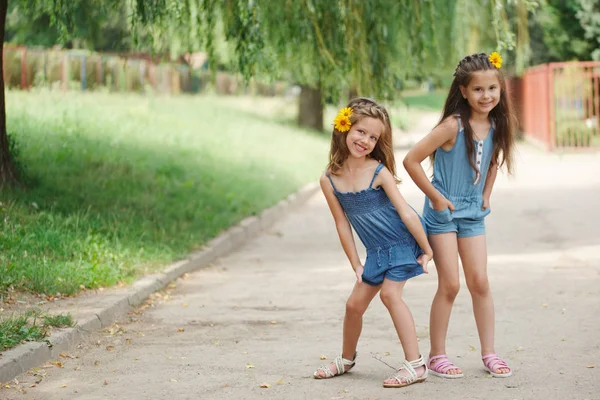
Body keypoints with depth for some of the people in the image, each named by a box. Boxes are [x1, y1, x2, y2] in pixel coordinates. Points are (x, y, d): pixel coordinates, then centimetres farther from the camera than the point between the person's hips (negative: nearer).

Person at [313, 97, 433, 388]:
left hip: (403, 242, -5)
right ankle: (346, 359, 33)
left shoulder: (379, 172, -18)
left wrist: (426, 250, -13)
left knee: (390, 293, -18)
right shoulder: (329, 180, -7)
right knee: (355, 303, 9)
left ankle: (415, 365, -14)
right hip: (376, 252, 5)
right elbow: (342, 225, -1)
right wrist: (356, 265, 1)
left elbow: (406, 213, -16)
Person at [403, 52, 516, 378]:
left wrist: (486, 195, 10)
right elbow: (411, 160, -19)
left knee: (479, 282, 6)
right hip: (443, 212, -5)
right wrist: (436, 197, -14)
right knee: (450, 284, -4)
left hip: (473, 213, 5)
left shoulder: (497, 126, -1)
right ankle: (436, 356, 7)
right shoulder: (453, 126, -19)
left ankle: (489, 353, 14)